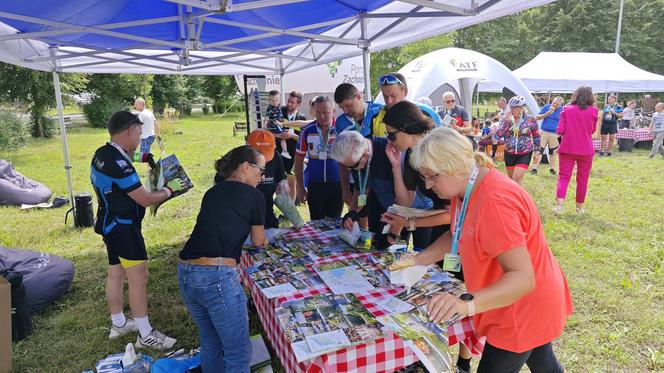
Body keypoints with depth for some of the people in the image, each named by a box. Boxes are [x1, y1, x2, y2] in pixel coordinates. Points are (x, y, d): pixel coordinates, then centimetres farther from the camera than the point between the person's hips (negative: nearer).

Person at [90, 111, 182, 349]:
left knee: (115, 274, 18)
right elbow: (145, 200, -21)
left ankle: (118, 324, 33)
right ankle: (146, 335, 4)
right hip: (124, 228, -10)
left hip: (111, 224, 10)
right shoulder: (118, 162, -25)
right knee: (138, 278, -5)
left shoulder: (102, 154, 6)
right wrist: (169, 189, -6)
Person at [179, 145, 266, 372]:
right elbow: (259, 241, 14)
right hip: (217, 276, -7)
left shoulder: (212, 193, 17)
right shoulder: (253, 195, 1)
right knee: (238, 352, 9)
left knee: (210, 342, 25)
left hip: (185, 274, 8)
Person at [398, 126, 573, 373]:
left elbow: (523, 278, -38)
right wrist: (418, 260, -1)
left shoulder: (495, 201, -34)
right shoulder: (465, 187, -5)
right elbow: (457, 235, 9)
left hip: (527, 307, -9)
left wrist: (467, 304, -51)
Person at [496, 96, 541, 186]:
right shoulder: (507, 119, -3)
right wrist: (508, 121, -21)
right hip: (509, 153, 3)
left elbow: (536, 136, 5)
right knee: (511, 179, 15)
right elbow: (499, 134, -15)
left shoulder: (530, 120, -7)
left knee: (517, 178, -14)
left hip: (525, 154, -3)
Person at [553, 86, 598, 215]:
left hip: (568, 149, 0)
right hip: (586, 150, 0)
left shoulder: (567, 110, -4)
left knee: (563, 177, 3)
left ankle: (559, 205, -15)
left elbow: (560, 131, -6)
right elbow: (593, 130, 9)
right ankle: (579, 207, 24)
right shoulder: (593, 111, -4)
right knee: (582, 179, 13)